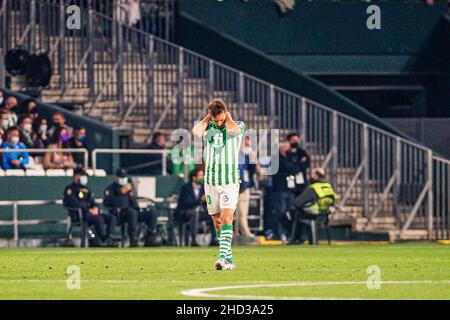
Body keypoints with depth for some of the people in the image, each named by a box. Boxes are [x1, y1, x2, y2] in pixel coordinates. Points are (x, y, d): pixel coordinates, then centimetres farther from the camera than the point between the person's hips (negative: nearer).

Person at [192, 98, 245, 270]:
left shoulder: (238, 125, -2)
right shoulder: (208, 127, 5)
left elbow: (233, 129, -27)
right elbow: (196, 132, -18)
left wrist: (227, 116, -9)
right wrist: (208, 117, -5)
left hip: (230, 180, -4)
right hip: (211, 180, 4)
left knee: (226, 218, -17)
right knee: (217, 222, 8)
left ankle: (224, 257, -25)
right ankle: (229, 259, 18)